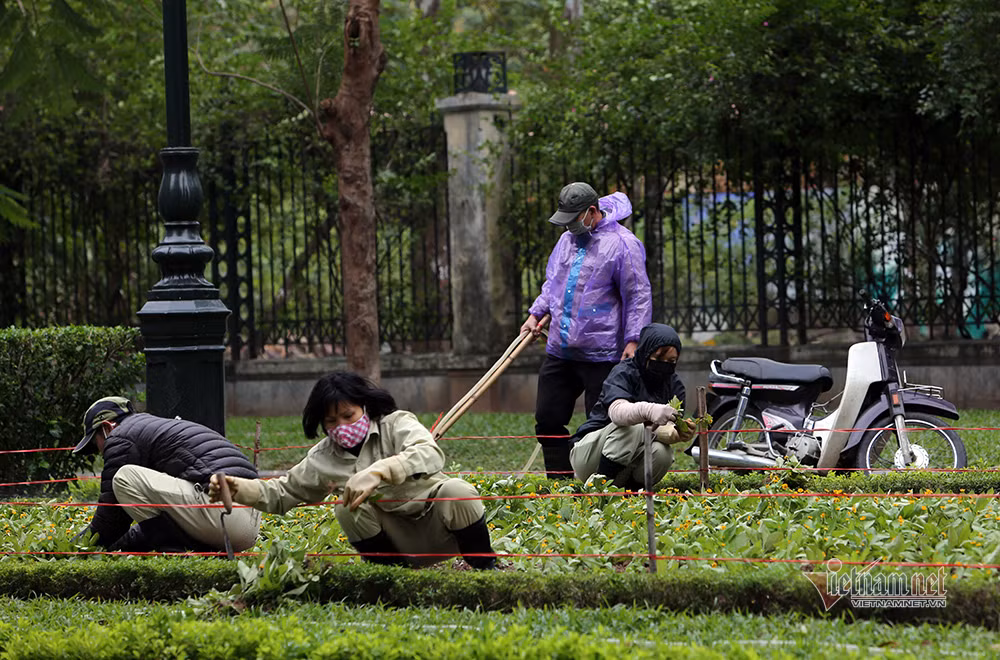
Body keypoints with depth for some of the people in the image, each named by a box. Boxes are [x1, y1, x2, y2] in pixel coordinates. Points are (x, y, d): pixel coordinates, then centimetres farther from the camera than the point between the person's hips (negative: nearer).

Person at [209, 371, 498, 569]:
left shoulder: (396, 424, -15)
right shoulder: (323, 459, 0)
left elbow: (430, 454, -36)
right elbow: (281, 493, 8)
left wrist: (377, 472, -52)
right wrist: (237, 488, -14)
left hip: (438, 526, -4)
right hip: (401, 542, 4)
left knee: (457, 491, -35)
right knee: (347, 508, -21)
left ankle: (486, 567, -12)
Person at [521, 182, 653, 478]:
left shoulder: (622, 243, -9)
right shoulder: (568, 239, 14)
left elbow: (638, 296, -9)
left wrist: (633, 340, -15)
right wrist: (536, 313, 13)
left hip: (600, 355, -7)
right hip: (559, 352, 7)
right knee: (548, 420, 7)